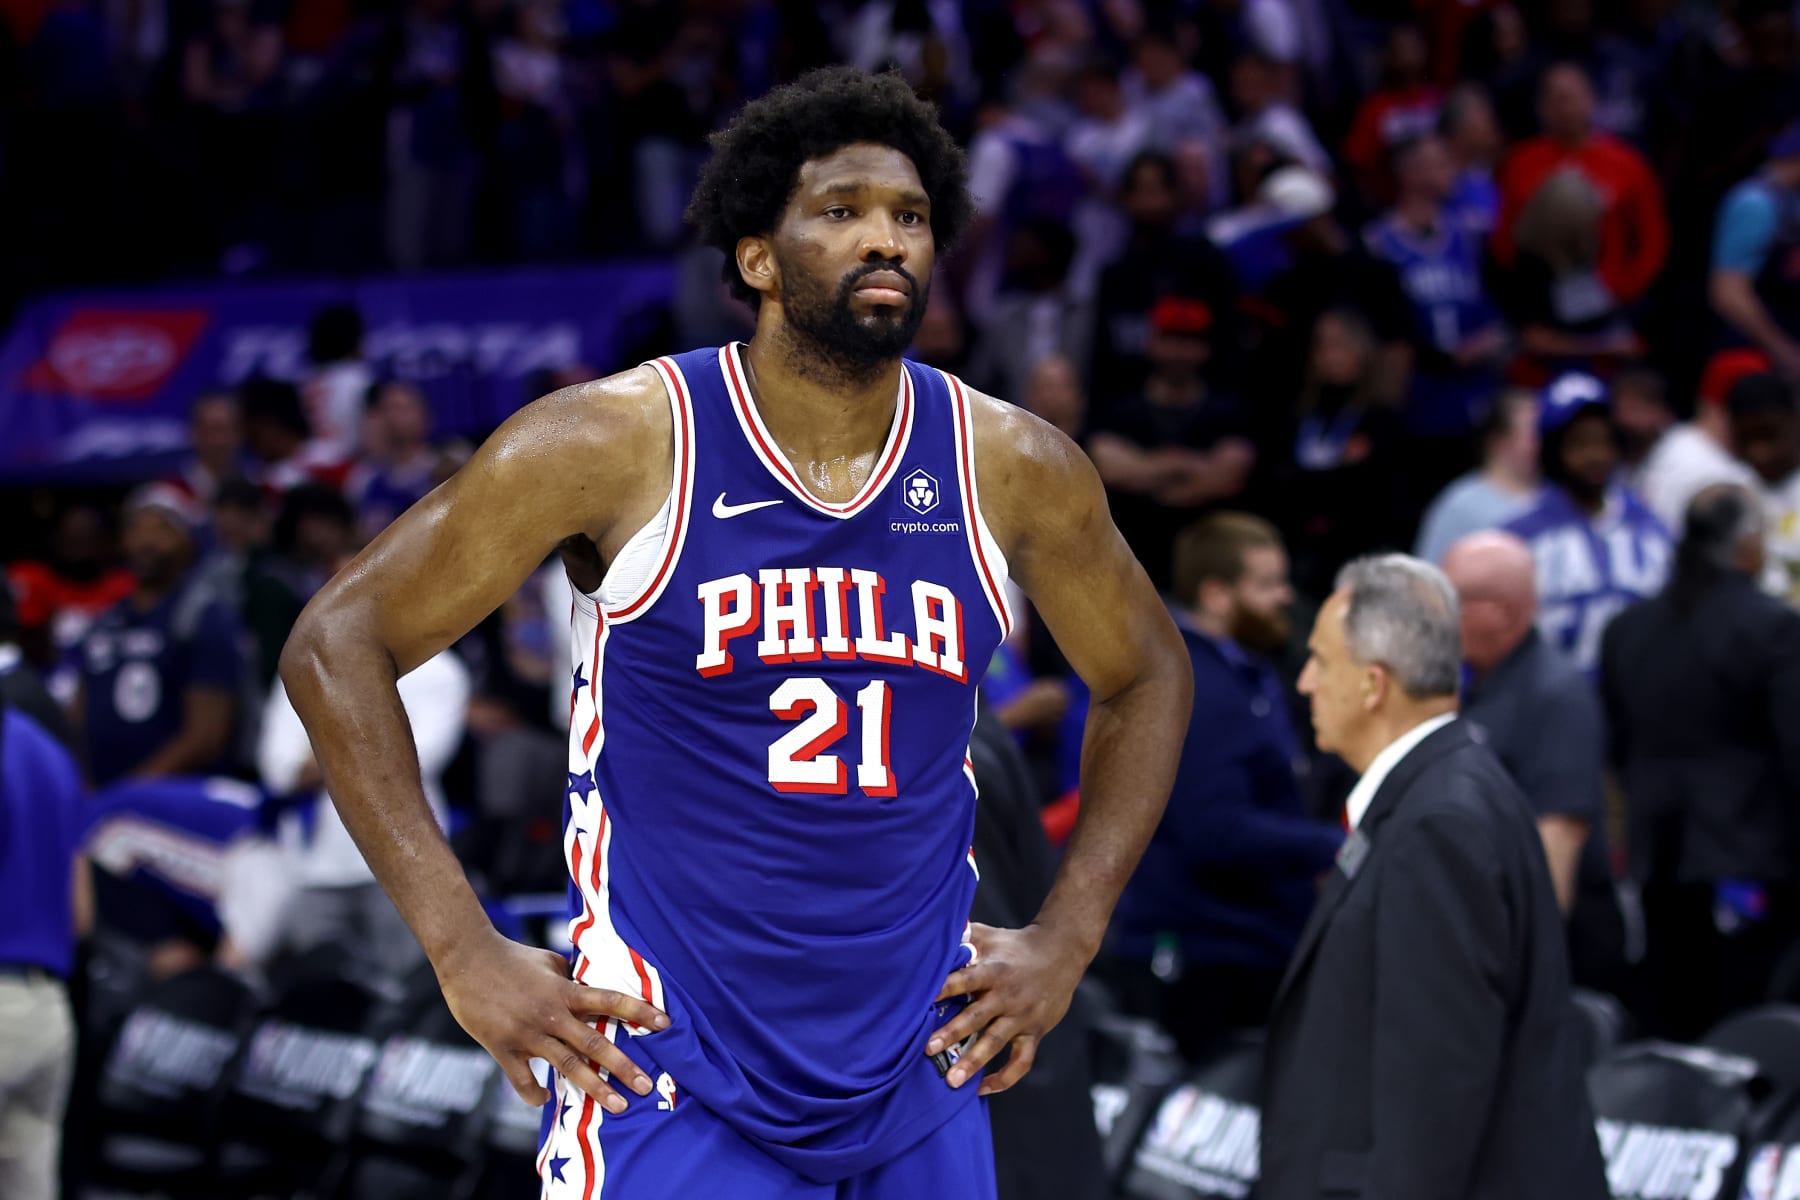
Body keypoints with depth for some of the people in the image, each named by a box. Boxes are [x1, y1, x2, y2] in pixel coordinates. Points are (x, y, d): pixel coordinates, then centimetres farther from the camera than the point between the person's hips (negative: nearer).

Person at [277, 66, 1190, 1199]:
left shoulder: (1012, 467, 1)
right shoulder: (617, 442, -10)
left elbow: (1145, 674, 19)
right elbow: (337, 643, -5)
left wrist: (1068, 939, 8)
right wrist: (469, 956, -11)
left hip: (920, 1081, 4)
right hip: (673, 1091, -4)